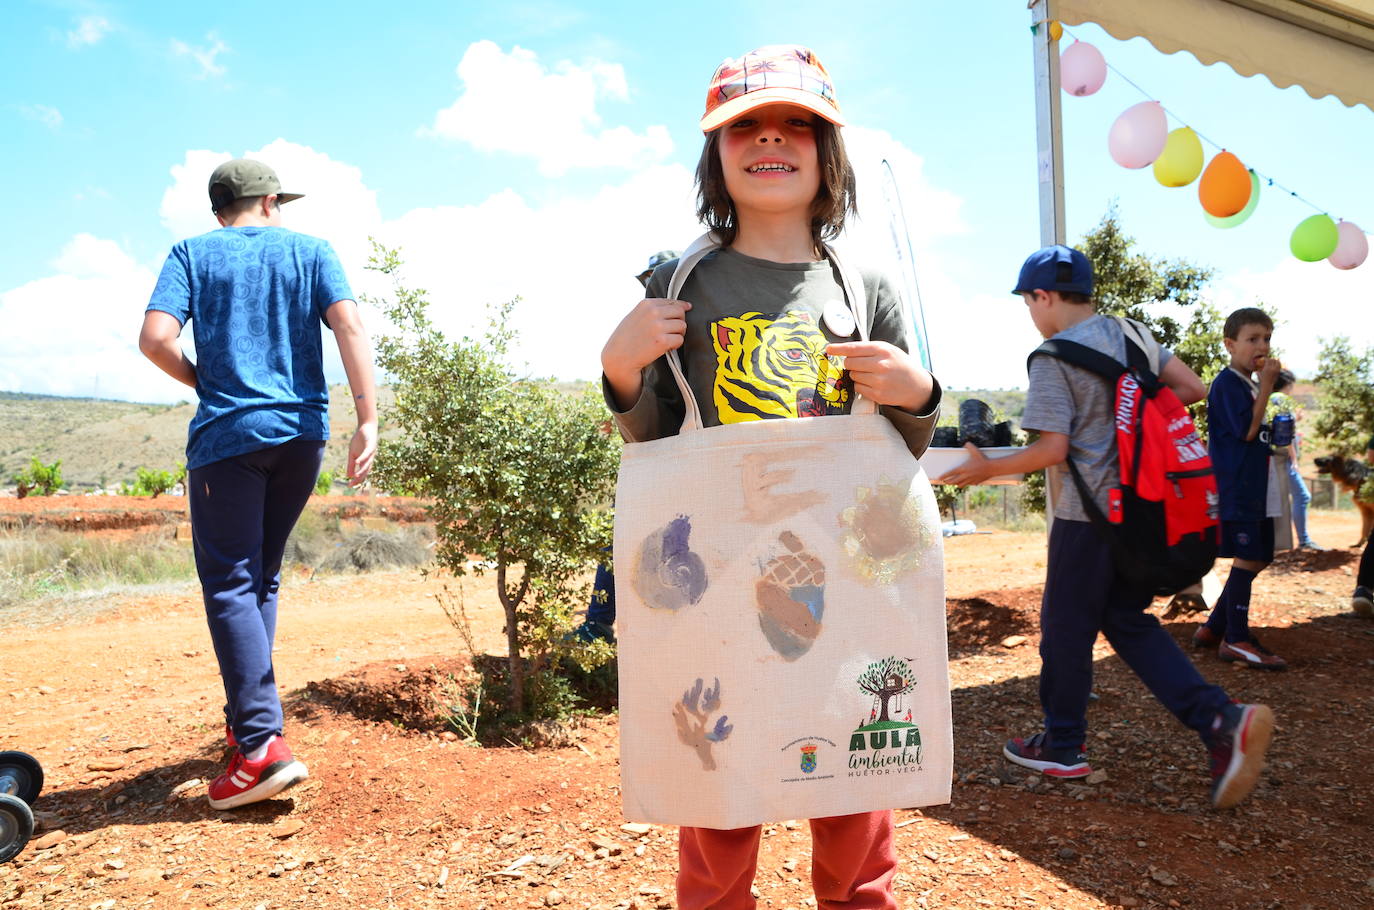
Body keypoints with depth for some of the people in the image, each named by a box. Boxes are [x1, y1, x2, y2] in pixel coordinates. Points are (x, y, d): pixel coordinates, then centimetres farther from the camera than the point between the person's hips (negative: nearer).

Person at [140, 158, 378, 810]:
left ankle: (261, 744, -14)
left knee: (230, 584, -3)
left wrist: (206, 384, 11)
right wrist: (367, 421, -11)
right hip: (301, 434, 3)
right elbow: (348, 326, -6)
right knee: (261, 575, 16)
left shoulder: (192, 254, 7)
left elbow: (155, 339, -8)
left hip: (227, 433, -3)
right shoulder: (310, 251, 10)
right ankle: (248, 715, 22)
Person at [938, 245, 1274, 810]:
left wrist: (987, 468, -7)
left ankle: (1063, 747, 22)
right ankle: (1222, 721, 5)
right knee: (1127, 621, 17)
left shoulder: (1053, 358, -14)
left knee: (1066, 627, 8)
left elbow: (1053, 449, -18)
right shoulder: (1130, 335, 8)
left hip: (1087, 514, -8)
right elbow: (1191, 388, 9)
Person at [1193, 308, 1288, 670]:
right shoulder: (1227, 383, -11)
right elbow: (1247, 430, -20)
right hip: (1236, 488, -9)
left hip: (1256, 488, 9)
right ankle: (1236, 639, 4)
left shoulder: (1252, 384, 16)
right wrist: (1267, 385, -17)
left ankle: (1213, 629, 20)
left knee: (1257, 559, 12)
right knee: (1248, 559, -6)